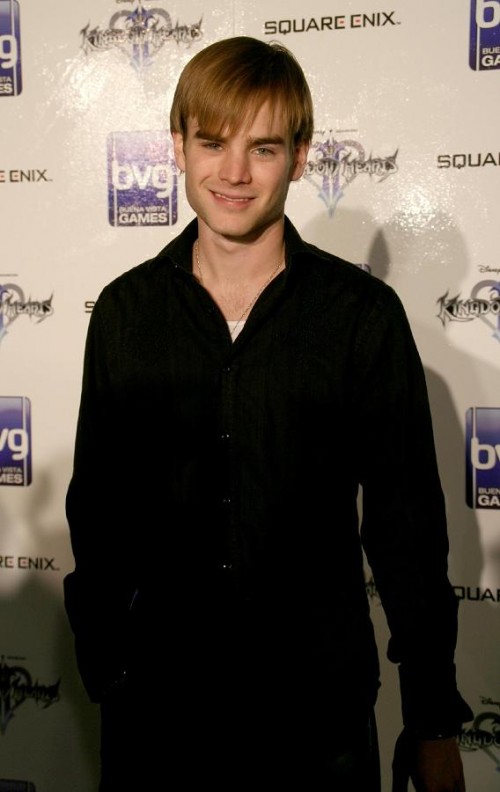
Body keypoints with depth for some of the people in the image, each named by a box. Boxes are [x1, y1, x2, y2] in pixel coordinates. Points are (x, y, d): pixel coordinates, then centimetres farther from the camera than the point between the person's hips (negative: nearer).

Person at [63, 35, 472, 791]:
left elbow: (406, 523, -5)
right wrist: (100, 663, 6)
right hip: (154, 694, 2)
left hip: (320, 700, -1)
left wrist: (434, 723, -2)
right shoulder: (125, 310, -2)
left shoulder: (364, 313, -8)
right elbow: (97, 507, 5)